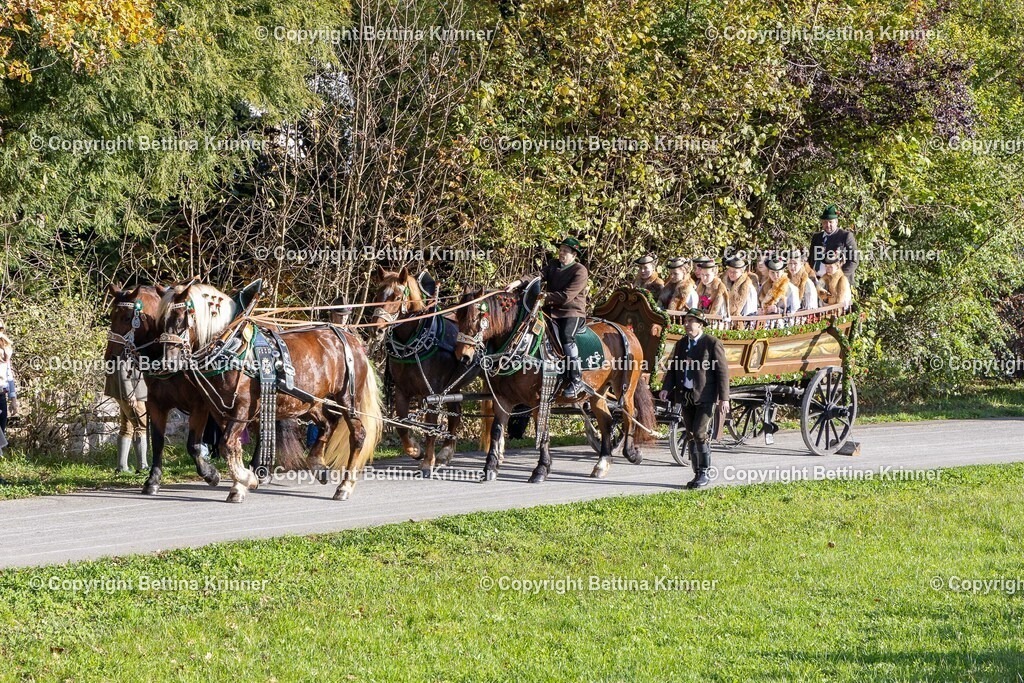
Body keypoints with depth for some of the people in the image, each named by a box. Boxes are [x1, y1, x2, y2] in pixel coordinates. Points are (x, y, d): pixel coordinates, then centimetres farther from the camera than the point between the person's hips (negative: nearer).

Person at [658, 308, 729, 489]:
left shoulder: (713, 344, -5)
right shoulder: (681, 344, 12)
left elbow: (722, 371, -7)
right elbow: (672, 368, 10)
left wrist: (724, 398, -11)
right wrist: (666, 388, -7)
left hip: (705, 396, -6)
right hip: (686, 396, 6)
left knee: (700, 434, -13)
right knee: (691, 437, 8)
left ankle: (705, 473, -2)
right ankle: (697, 474, 15)